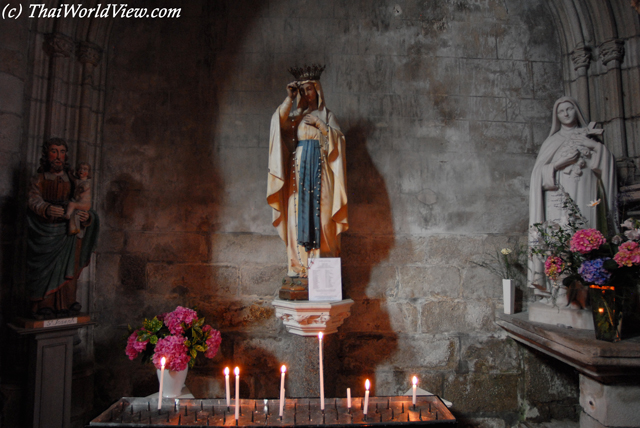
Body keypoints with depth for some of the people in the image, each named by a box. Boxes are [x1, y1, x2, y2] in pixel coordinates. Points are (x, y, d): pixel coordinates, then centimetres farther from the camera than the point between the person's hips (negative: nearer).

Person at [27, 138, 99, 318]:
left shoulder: (71, 180, 10)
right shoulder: (39, 179, 7)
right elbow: (34, 200, -11)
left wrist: (86, 216, -22)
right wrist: (47, 209, -35)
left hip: (65, 231, 1)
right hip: (43, 231, -1)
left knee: (65, 268, -3)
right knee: (44, 269, -5)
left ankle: (63, 305, 5)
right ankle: (44, 306, 2)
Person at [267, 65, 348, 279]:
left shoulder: (326, 114, 16)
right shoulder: (295, 115, 19)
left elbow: (337, 138, 3)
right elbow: (278, 121, -2)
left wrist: (319, 124, -7)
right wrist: (289, 98, -8)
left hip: (320, 168, -1)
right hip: (298, 167, 2)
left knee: (320, 213, -9)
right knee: (299, 213, -6)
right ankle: (299, 265, -4)